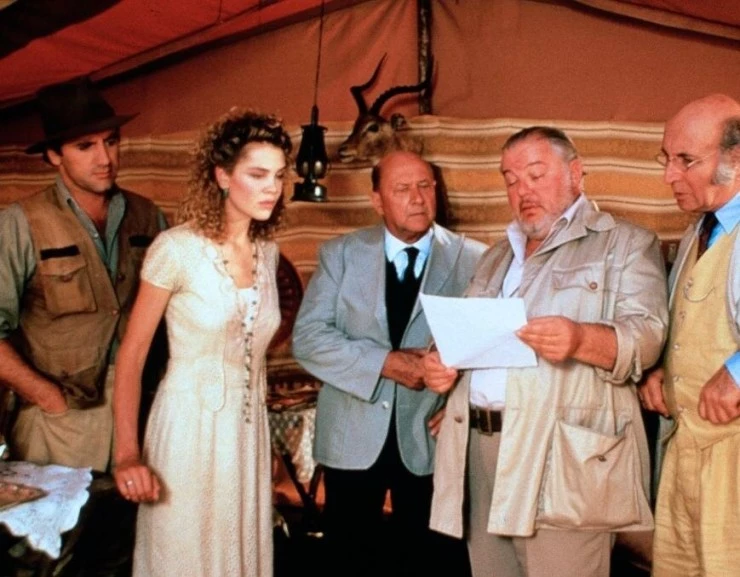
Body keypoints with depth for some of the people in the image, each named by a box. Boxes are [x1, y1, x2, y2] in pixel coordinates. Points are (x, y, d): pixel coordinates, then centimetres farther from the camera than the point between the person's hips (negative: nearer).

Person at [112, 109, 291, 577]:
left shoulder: (268, 253, 4)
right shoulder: (177, 249, -13)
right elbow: (132, 355, -11)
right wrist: (127, 454, -17)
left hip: (249, 429, 5)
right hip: (190, 428, -5)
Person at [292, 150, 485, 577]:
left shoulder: (473, 260, -2)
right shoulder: (341, 254, 1)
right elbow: (308, 337, -7)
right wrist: (383, 363, -17)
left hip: (431, 437, 0)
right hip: (353, 438, 1)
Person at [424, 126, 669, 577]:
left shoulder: (626, 244, 4)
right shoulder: (497, 257, 24)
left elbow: (646, 335, -10)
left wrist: (582, 339, -29)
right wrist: (443, 365, 4)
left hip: (564, 462, -6)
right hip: (481, 448, 6)